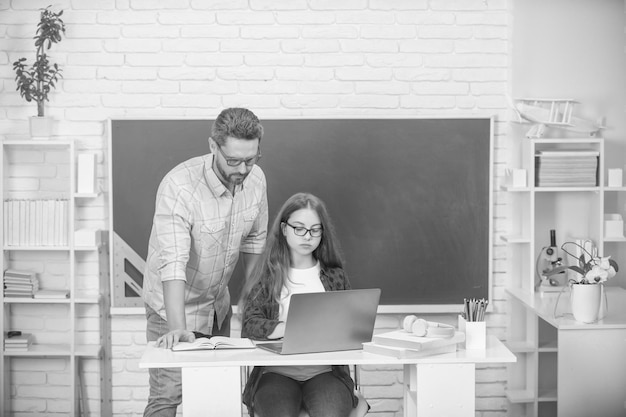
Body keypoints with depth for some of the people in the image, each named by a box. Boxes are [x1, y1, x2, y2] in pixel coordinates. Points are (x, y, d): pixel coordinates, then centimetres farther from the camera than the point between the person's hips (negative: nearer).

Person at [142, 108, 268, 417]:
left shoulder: (255, 179, -9)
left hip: (219, 304, 6)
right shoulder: (178, 187, -28)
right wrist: (177, 328, -46)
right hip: (174, 306, -6)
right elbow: (172, 263, -36)